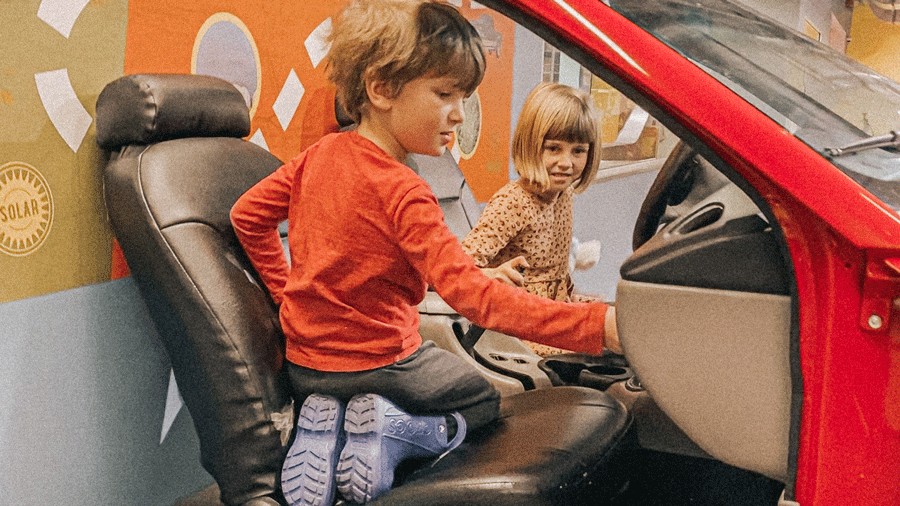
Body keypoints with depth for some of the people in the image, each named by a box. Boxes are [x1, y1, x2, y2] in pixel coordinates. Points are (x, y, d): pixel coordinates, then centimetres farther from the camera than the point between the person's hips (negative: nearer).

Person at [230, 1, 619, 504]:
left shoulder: (319, 155, -2)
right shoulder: (403, 193, -26)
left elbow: (247, 215, 10)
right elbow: (471, 291, -35)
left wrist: (287, 291, 17)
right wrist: (596, 324, -41)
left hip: (304, 363, 6)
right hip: (379, 363, -6)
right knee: (483, 399, 20)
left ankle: (326, 426, 3)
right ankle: (390, 433, -7)